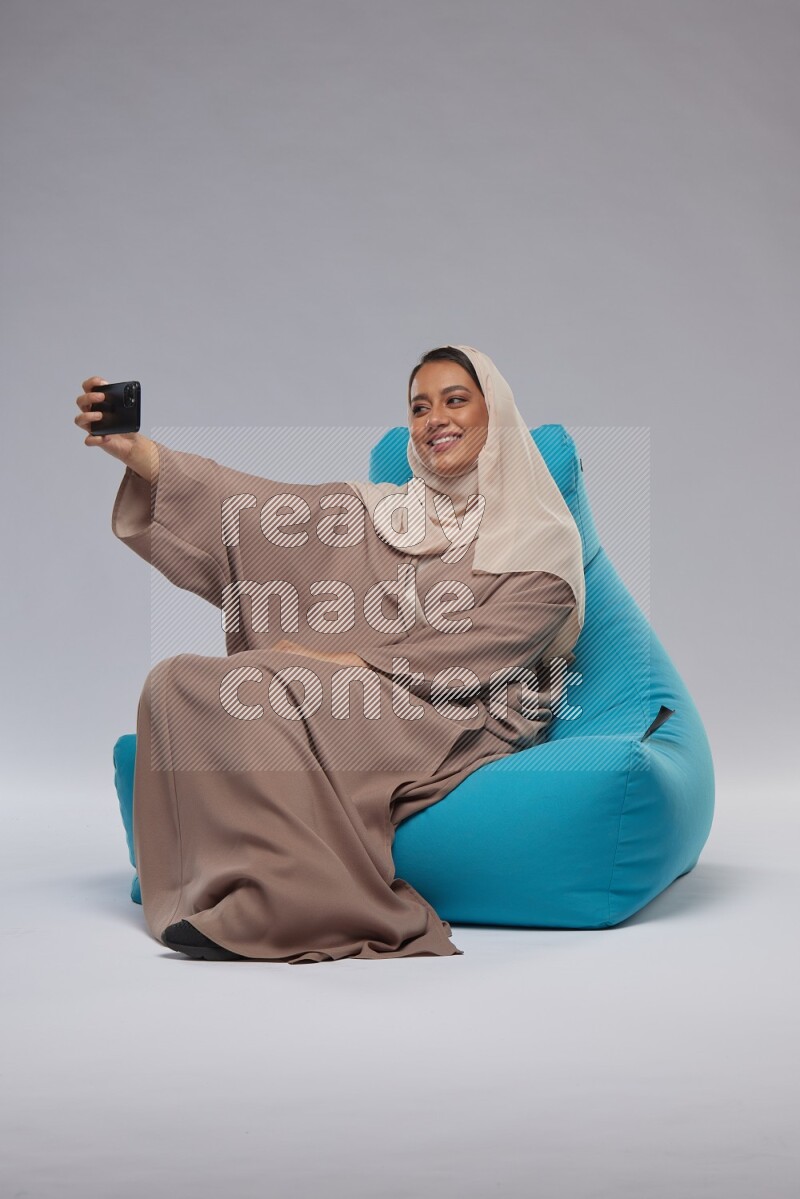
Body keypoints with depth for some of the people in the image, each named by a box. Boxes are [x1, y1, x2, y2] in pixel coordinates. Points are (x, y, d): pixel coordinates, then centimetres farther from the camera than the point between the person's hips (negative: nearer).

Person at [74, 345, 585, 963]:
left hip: (460, 731, -5)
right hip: (365, 708, 6)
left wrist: (336, 660, -13)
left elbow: (476, 655, -9)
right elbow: (246, 503, 4)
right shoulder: (378, 510, 17)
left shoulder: (542, 539, 3)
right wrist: (134, 449, -9)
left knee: (247, 688, -26)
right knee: (178, 680, -17)